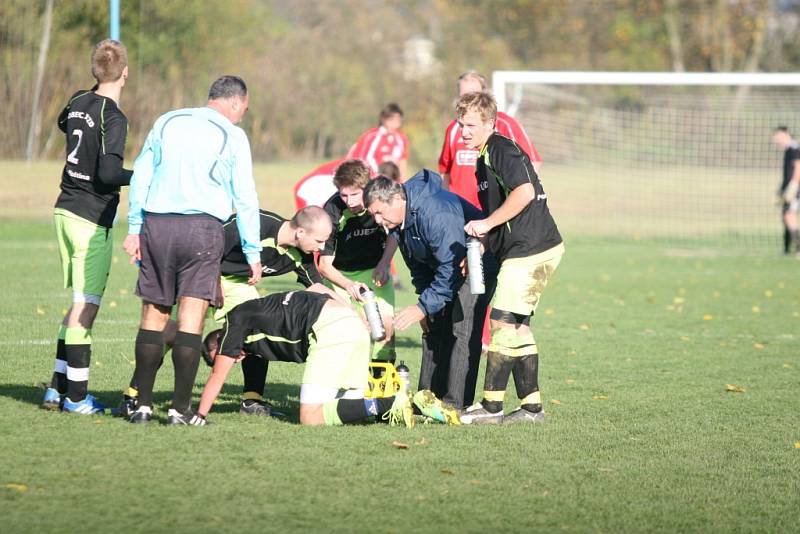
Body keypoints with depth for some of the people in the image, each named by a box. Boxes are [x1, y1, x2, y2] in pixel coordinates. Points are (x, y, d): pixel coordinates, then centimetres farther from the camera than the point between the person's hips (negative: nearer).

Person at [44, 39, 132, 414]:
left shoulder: (77, 103, 8)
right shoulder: (113, 118, -15)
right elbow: (108, 172, -24)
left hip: (66, 212, 8)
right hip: (92, 219, -8)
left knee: (80, 303, 16)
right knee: (86, 306, -3)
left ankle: (58, 388, 17)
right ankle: (76, 395, 0)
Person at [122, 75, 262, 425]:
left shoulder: (166, 123, 12)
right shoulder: (232, 136, 1)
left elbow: (140, 176, 10)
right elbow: (245, 199, 1)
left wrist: (134, 228, 13)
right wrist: (253, 254, 6)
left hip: (155, 225, 4)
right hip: (202, 227, -3)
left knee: (154, 314, 9)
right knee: (191, 318, -3)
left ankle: (142, 405, 8)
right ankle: (180, 409, -6)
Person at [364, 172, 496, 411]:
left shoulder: (436, 214, -36)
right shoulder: (397, 218, -5)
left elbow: (451, 267, -35)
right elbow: (418, 264, 9)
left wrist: (424, 306, -33)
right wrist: (425, 299, 4)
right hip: (443, 268, 10)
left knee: (462, 331, -18)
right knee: (434, 330, 8)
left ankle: (455, 405, -18)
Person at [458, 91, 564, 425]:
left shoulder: (502, 150, -13)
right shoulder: (484, 156, 18)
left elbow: (524, 192, -27)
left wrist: (486, 224, -21)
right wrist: (479, 242, 15)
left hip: (530, 249, -11)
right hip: (522, 250, 11)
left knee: (503, 322, -9)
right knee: (517, 327, 12)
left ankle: (491, 406, -6)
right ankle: (532, 406, 16)